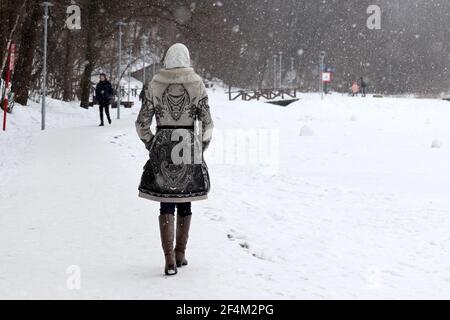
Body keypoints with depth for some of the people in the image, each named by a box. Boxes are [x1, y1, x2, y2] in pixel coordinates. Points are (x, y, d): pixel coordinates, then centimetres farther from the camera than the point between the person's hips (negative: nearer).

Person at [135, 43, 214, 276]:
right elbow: (207, 124, -2)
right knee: (184, 203, 14)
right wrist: (201, 147, 13)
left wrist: (151, 145, 14)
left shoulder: (154, 86, -2)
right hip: (189, 145, 0)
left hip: (163, 147, 0)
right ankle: (180, 254, 21)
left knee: (166, 204, 3)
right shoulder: (197, 85, -3)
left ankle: (170, 258, -8)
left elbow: (142, 123, -1)